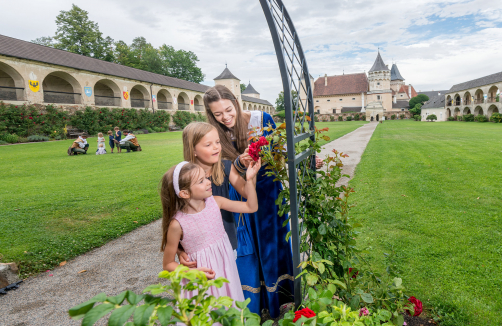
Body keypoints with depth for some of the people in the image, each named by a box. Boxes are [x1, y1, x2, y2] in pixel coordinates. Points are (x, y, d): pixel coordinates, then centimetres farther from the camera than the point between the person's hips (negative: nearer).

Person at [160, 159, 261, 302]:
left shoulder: (215, 202, -9)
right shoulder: (177, 224, -20)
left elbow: (251, 207, -2)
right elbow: (168, 264, -8)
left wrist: (250, 179, -13)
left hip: (226, 269, 4)